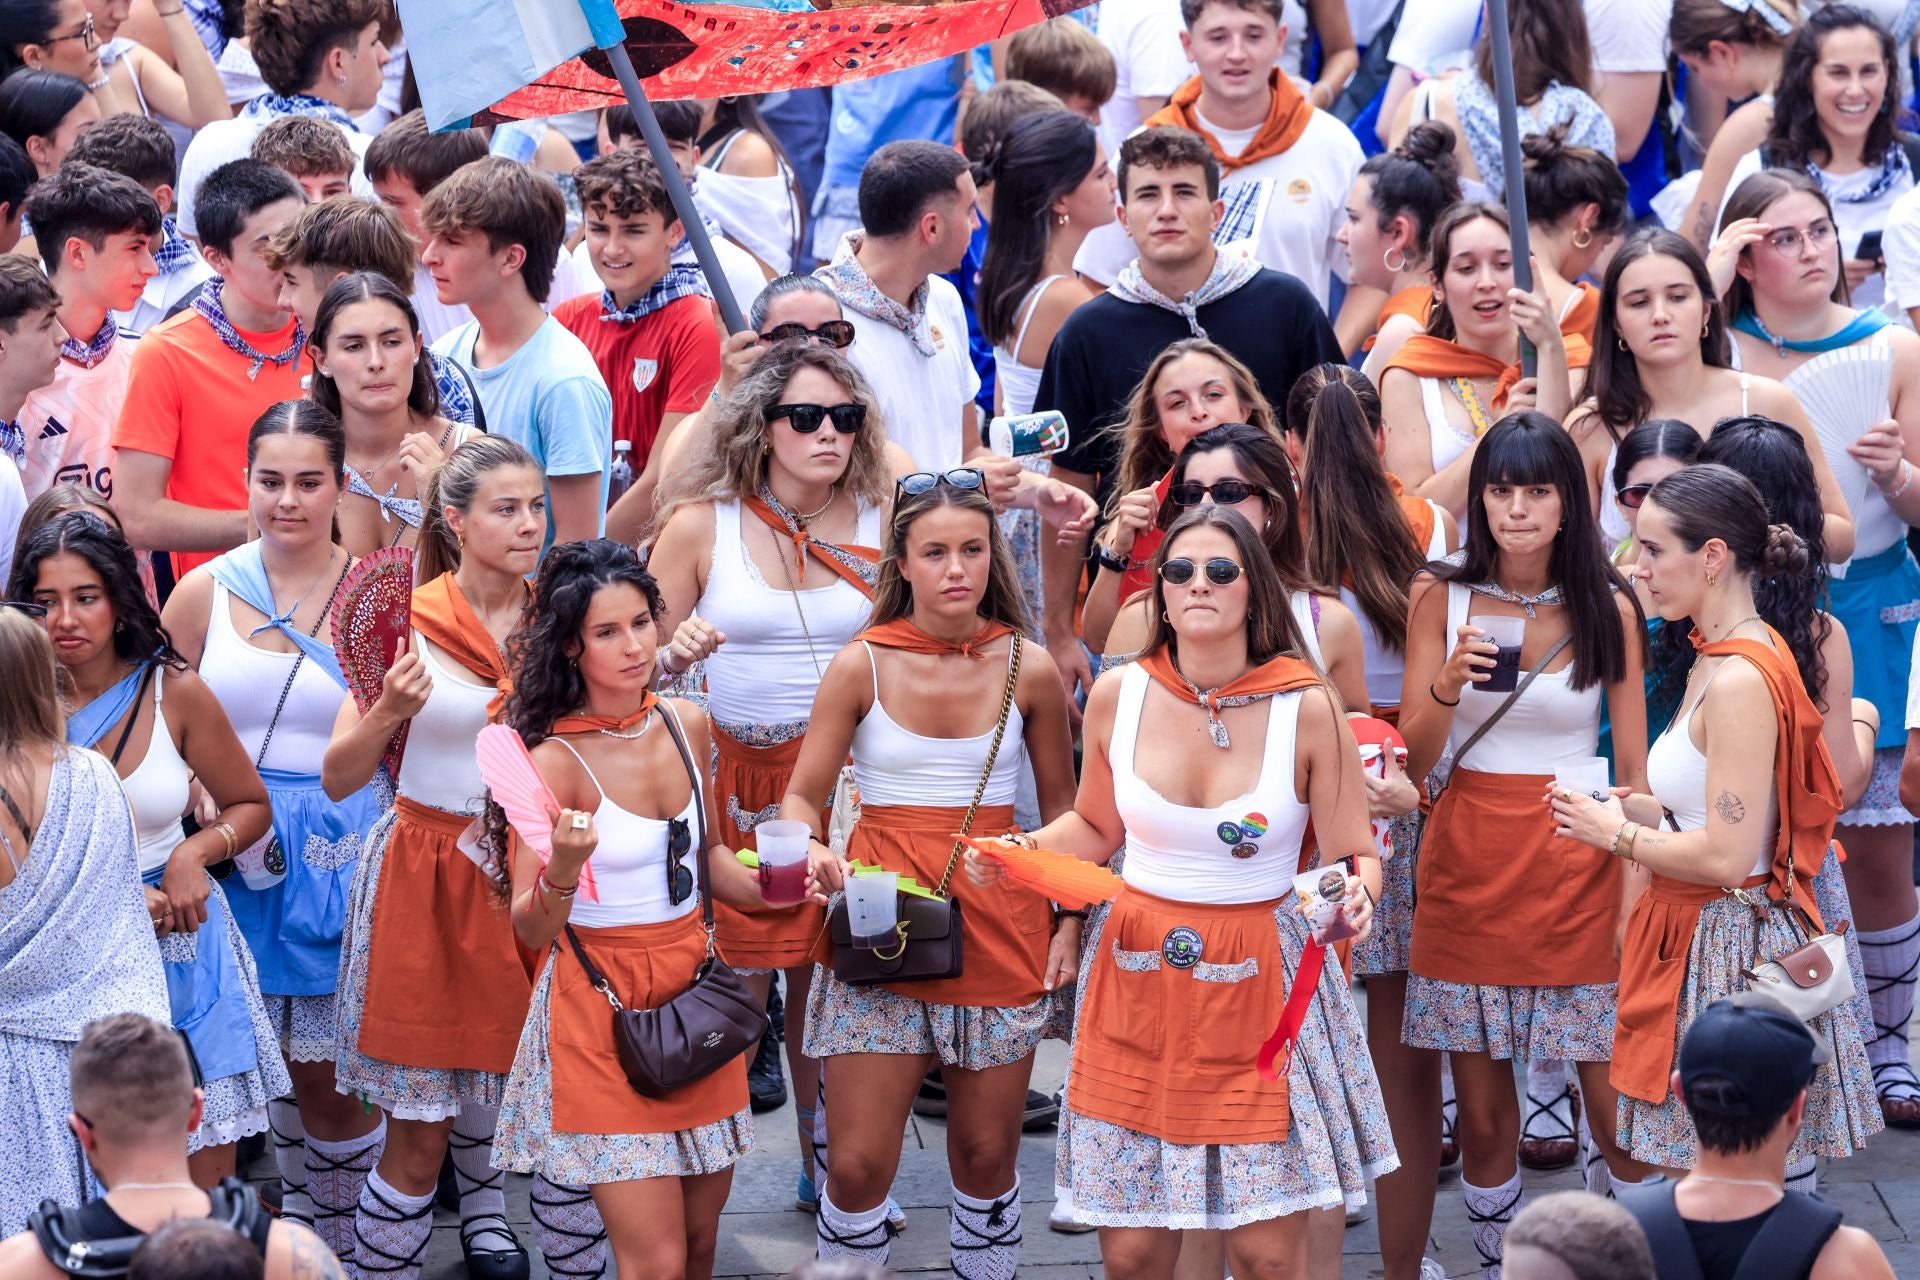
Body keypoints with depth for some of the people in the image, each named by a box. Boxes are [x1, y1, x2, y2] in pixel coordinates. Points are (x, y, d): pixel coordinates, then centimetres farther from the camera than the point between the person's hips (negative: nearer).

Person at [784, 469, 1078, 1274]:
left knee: (986, 1154, 8)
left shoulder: (1028, 669, 1)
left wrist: (1070, 923, 4)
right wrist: (811, 850, -20)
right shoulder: (861, 666, -3)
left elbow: (1062, 808, 11)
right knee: (860, 1163, -5)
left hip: (1000, 927, 1)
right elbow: (803, 797, 1)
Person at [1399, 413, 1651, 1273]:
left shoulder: (1610, 610, 1)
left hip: (1578, 870, -1)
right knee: (1483, 1116, 5)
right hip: (1469, 863, 1)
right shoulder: (1440, 599, 2)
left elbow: (1634, 772, 3)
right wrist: (1448, 683, -19)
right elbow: (1415, 759, 0)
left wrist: (1639, 897, -4)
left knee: (1618, 1109, -3)